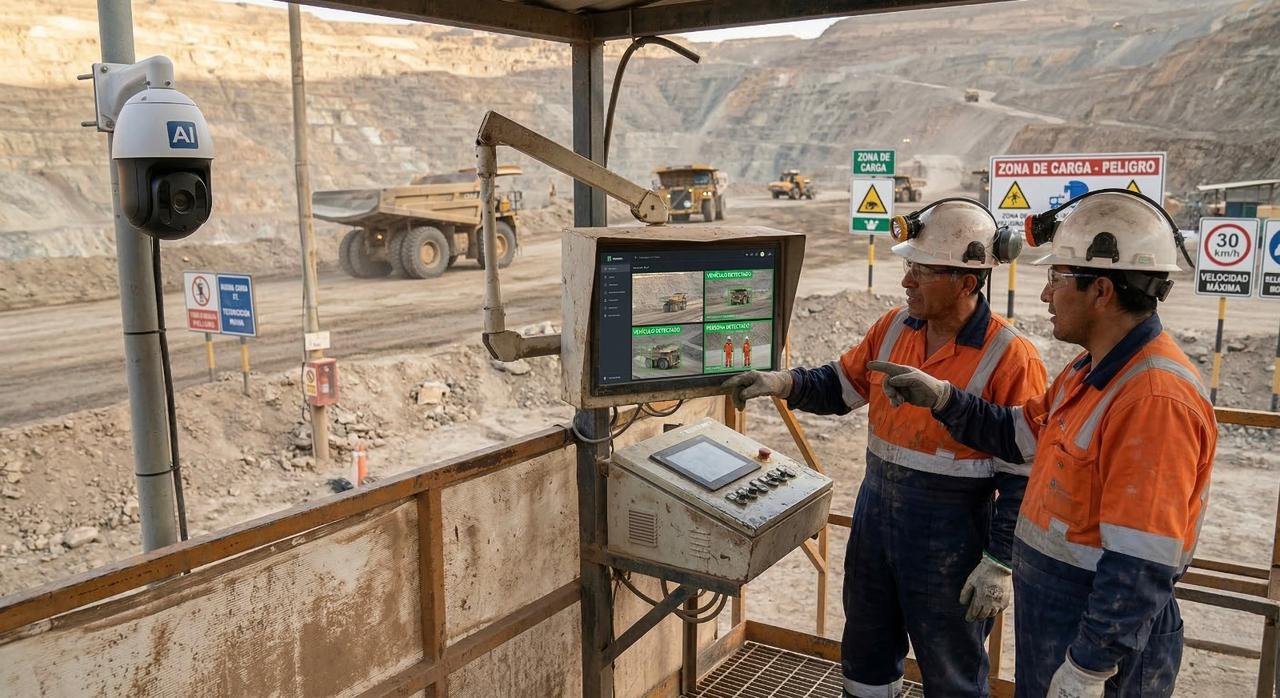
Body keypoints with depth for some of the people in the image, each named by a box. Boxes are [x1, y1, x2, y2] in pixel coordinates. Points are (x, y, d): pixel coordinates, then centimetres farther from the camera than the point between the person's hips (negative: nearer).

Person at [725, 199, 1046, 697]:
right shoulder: (893, 328, -1)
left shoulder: (1010, 358, -19)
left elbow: (1022, 476, -15)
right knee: (866, 656, 23)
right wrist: (785, 383, -8)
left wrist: (999, 563, -15)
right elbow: (841, 385, 11)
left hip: (948, 537, -6)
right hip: (874, 514, 6)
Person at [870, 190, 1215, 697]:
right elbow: (1018, 435, 17)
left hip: (1103, 635, -9)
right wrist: (940, 399, 5)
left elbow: (1140, 567, -28)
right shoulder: (1090, 371, 5)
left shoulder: (1156, 398, -27)